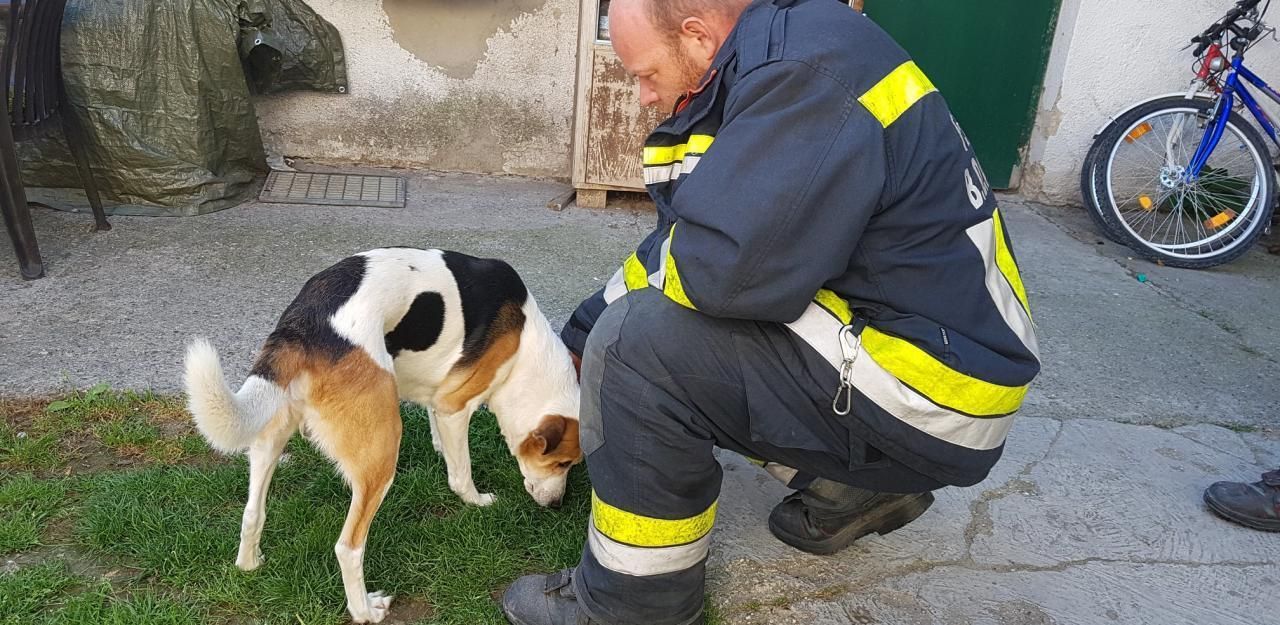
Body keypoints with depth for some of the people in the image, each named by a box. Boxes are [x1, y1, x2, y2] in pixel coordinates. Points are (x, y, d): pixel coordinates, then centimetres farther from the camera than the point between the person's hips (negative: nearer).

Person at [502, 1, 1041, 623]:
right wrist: (573, 344, 17)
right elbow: (674, 253, 15)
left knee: (637, 343, -19)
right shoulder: (760, 76, 9)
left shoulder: (808, 70, -20)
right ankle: (859, 488, 19)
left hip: (930, 389, -10)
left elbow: (726, 266, -30)